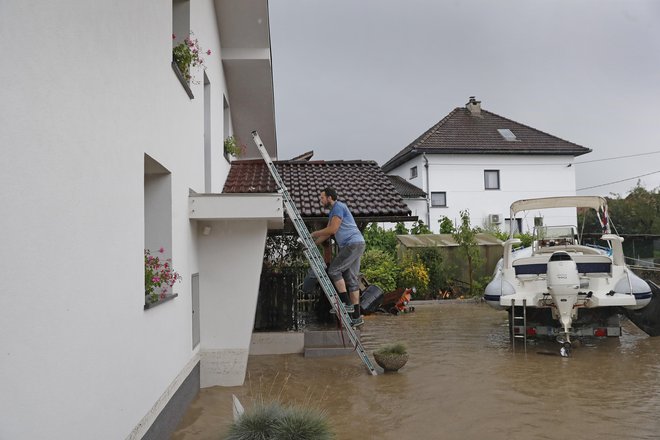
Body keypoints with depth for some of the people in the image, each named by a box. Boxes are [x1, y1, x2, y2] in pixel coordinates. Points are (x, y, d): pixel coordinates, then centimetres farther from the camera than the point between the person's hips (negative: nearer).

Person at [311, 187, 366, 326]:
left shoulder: (339, 207, -8)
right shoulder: (332, 212, 23)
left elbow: (332, 229, -15)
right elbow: (328, 233, 25)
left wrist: (314, 234, -4)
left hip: (353, 244, -10)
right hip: (348, 246, 10)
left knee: (333, 270, -11)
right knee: (351, 279, 7)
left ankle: (346, 303, -7)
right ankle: (356, 316, 9)